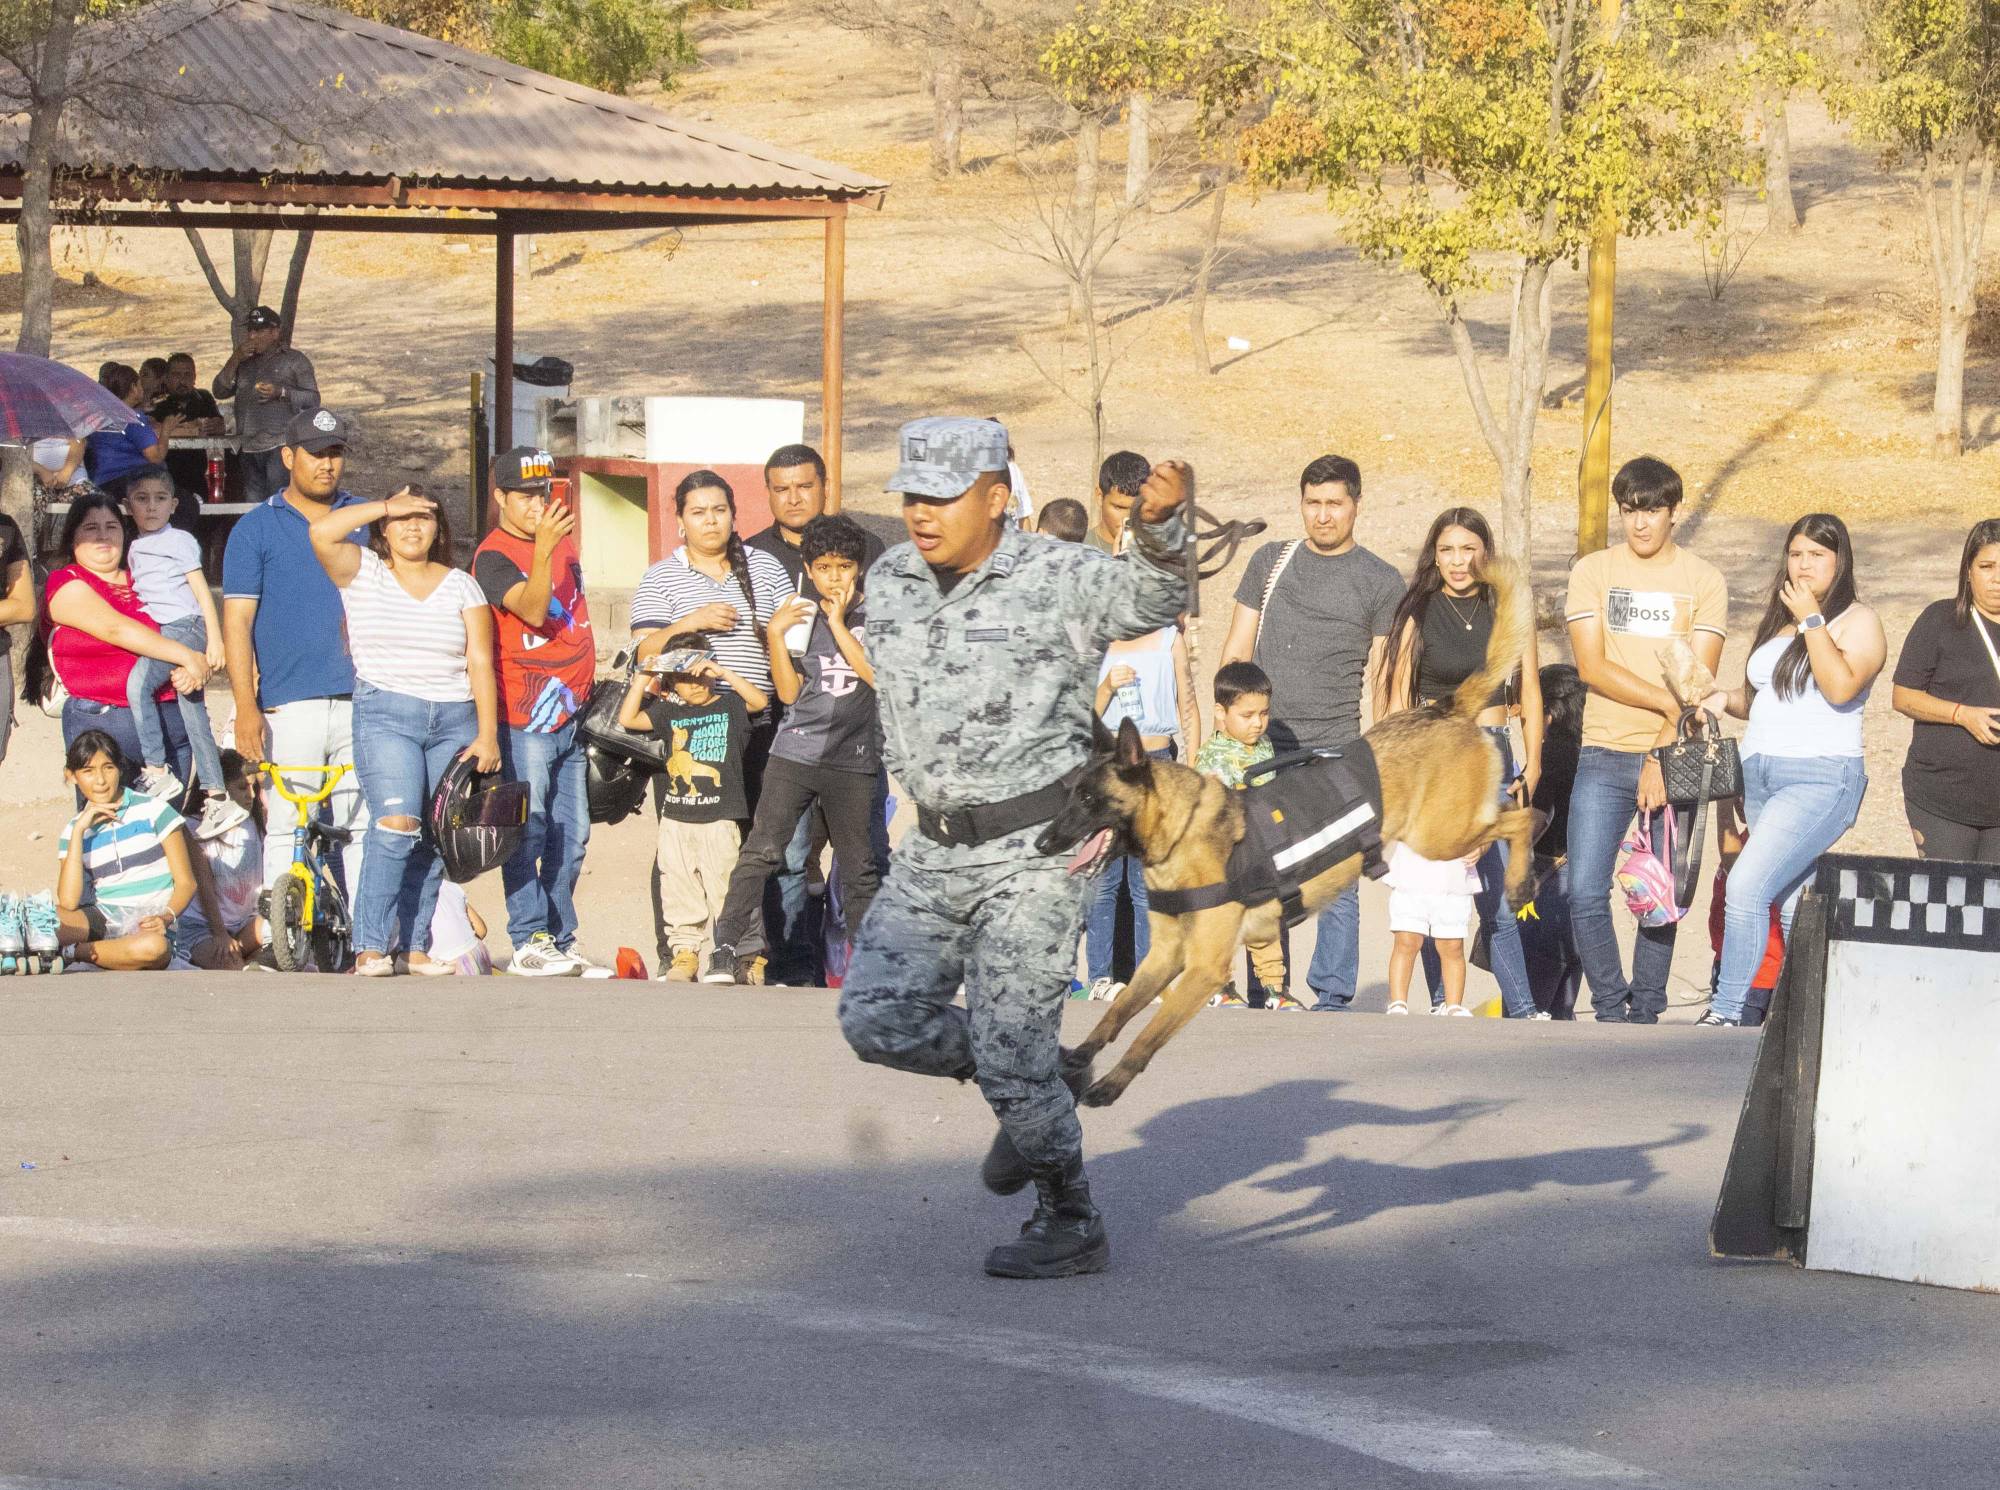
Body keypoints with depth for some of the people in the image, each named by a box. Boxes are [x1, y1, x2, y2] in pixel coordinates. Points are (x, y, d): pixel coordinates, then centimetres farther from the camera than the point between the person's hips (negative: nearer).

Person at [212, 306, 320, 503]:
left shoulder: (294, 360, 7)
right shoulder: (244, 363, 21)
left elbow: (313, 399, -1)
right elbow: (219, 391, 11)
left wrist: (281, 392, -15)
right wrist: (234, 360, 0)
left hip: (280, 445, -6)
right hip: (249, 449, 6)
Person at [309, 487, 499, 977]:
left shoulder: (461, 585, 11)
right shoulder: (363, 571, 6)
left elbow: (481, 663, 6)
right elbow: (321, 531, -12)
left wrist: (487, 735, -3)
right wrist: (387, 506, -4)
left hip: (453, 721, 3)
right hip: (386, 715, -3)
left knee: (432, 842, 1)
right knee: (397, 823, -20)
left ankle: (415, 947, 7)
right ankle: (371, 947, -18)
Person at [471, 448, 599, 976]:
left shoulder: (563, 541, 14)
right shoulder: (494, 555, -10)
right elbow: (533, 609, -27)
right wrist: (542, 550, -40)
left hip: (572, 713, 8)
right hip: (526, 718, -8)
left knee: (572, 834, 10)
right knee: (529, 833, -8)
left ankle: (562, 938, 16)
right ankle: (528, 943, -7)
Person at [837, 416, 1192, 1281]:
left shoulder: (1059, 579, -13)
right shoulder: (890, 584, 5)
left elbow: (1151, 598, -32)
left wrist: (1162, 526, -52)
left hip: (1035, 845, -6)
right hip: (935, 846, 6)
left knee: (1012, 1051, -8)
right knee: (878, 1017, -3)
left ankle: (1070, 1226, 10)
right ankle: (1025, 1098, 21)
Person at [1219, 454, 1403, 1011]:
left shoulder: (1381, 582, 6)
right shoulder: (1270, 563, 14)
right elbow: (1236, 650, 15)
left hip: (1337, 754, -3)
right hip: (1263, 749, 3)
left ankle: (1331, 995, -3)